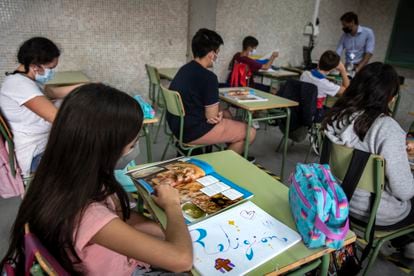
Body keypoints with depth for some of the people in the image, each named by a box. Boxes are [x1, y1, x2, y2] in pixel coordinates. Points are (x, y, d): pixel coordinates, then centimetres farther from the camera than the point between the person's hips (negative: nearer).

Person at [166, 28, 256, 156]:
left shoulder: (185, 69, 7)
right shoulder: (208, 77, -21)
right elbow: (212, 116, -17)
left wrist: (219, 113, 0)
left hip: (178, 125, 10)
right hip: (191, 131, -10)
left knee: (226, 113, 28)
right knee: (250, 132, -1)